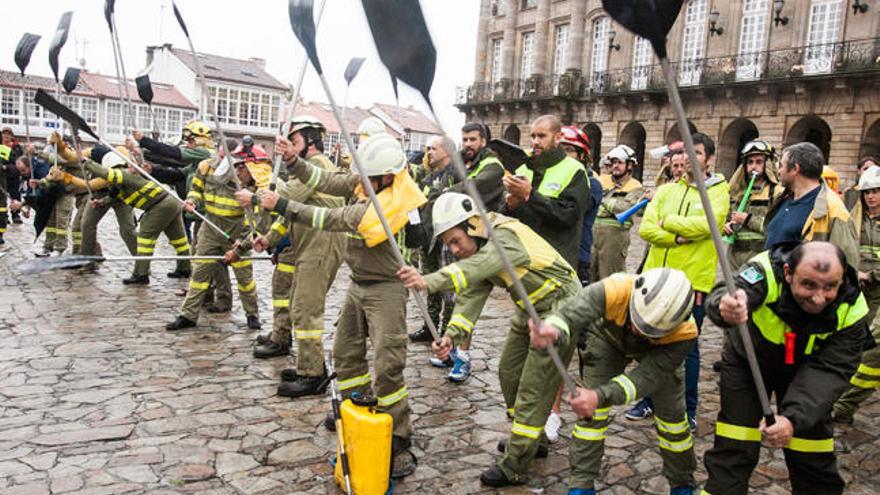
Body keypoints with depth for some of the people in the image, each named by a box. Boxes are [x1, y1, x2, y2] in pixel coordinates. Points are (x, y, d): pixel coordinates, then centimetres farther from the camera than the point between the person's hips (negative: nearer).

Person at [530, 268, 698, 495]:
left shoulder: (684, 333, -41)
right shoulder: (616, 290, -46)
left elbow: (648, 376, -43)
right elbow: (572, 313, -58)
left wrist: (600, 396, -58)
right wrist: (553, 332, -83)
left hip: (660, 351, 1)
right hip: (609, 339, 0)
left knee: (672, 413, 3)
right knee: (590, 411, -11)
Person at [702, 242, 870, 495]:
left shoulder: (852, 310, -26)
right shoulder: (767, 271, -35)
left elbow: (829, 371, -29)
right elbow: (726, 295, -55)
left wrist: (793, 418, -43)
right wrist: (725, 308, -81)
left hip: (803, 372, 2)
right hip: (746, 363, -2)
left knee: (814, 461, 8)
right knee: (734, 447, -3)